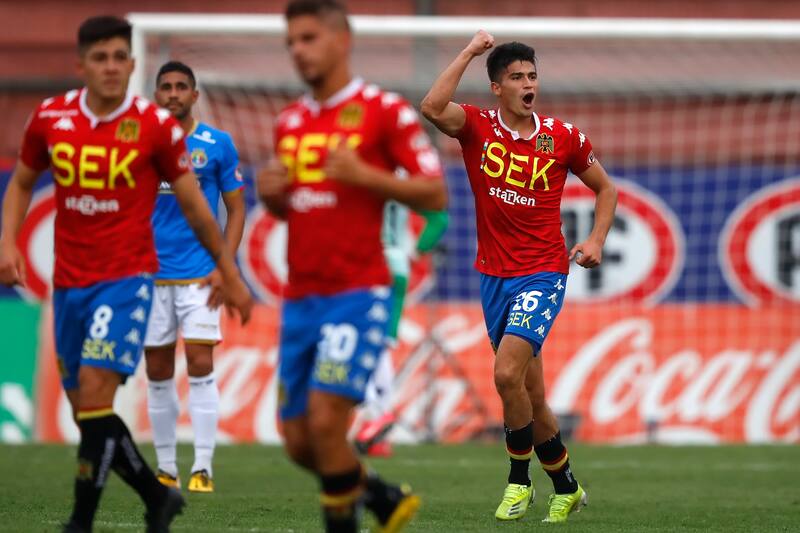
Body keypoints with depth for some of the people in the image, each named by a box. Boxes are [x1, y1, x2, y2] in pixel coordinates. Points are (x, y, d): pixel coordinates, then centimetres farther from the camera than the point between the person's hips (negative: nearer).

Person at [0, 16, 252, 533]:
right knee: (86, 408, 7)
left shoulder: (156, 126, -7)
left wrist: (230, 275, 8)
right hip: (69, 282, 5)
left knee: (94, 390, -19)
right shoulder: (51, 118, 2)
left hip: (127, 277, -5)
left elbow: (194, 206, 3)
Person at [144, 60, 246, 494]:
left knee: (200, 366, -10)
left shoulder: (217, 145, 1)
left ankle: (203, 468, -7)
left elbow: (236, 210, 4)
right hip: (150, 274, 2)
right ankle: (165, 468, 14)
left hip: (199, 274, -2)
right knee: (157, 373, 5)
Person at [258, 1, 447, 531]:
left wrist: (363, 174, -19)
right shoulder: (290, 122, 14)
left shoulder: (385, 111, -5)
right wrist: (271, 194, 3)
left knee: (325, 422, -17)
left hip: (357, 294, -7)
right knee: (298, 441, 6)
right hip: (300, 299, 7)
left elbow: (435, 193, -8)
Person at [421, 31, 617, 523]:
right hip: (495, 276, 3)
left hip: (544, 274, -3)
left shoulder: (563, 137, -1)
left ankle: (520, 480, -4)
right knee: (531, 395, 9)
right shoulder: (477, 127, 0)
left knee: (508, 373, -21)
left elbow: (605, 188, 13)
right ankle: (567, 488, 26)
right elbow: (433, 107, -22)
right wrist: (470, 52, -17)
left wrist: (596, 241, -2)